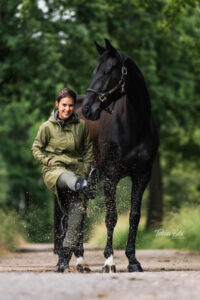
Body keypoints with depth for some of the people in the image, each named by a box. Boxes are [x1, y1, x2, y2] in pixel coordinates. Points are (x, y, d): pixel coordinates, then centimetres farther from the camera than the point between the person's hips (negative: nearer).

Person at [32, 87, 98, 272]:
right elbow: (36, 148, 12)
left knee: (76, 220, -9)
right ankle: (84, 186, -78)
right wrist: (48, 160, -5)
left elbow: (88, 149, 17)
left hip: (77, 169, 2)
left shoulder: (81, 126, 8)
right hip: (53, 170, -2)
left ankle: (63, 263, -4)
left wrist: (87, 170, 5)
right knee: (68, 178, -42)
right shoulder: (47, 127, 3)